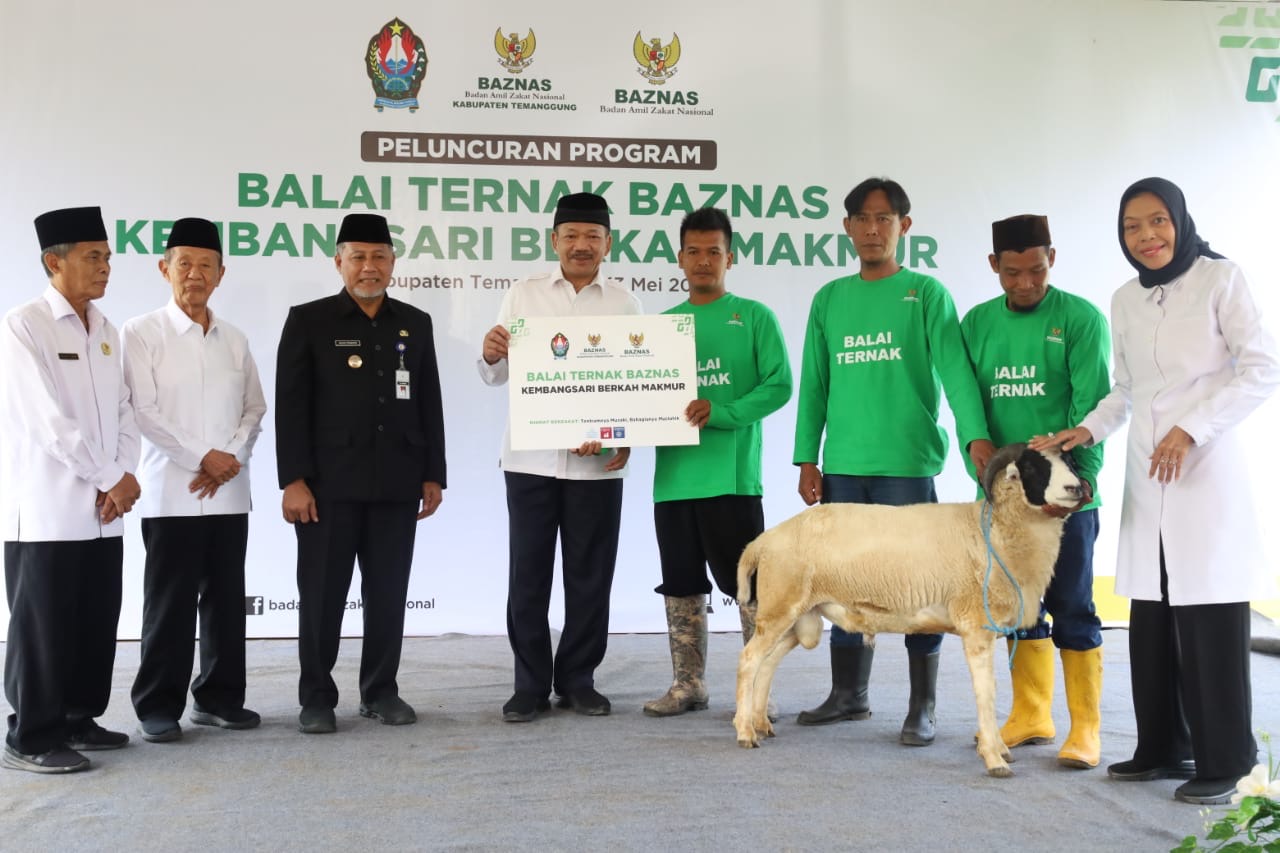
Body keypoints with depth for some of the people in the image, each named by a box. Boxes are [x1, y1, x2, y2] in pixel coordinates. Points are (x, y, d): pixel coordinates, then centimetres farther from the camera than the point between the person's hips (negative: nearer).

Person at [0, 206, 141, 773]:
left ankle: (79, 718, 25)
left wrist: (121, 478, -5)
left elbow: (122, 411, 10)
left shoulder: (105, 331, 12)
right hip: (46, 508, -7)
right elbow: (49, 422, -15)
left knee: (96, 621, 11)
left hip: (101, 509, 7)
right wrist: (113, 480, -11)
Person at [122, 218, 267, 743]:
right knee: (170, 603, 0)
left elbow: (254, 409, 10)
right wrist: (204, 457, -12)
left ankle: (218, 698, 19)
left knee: (226, 599, 8)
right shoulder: (142, 333, -1)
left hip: (229, 492, 4)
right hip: (171, 492, -4)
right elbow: (143, 411, -8)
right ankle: (158, 707, 10)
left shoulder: (235, 340, 11)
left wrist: (232, 457, -7)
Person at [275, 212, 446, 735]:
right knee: (322, 594, 3)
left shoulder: (415, 323, 11)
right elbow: (291, 405, -4)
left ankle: (381, 691, 20)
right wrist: (293, 479, -11)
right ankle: (316, 697, 14)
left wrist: (433, 475, 7)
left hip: (397, 484, 3)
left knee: (388, 593, 8)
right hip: (329, 483, -3)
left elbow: (429, 404, 12)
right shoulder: (308, 321, 1)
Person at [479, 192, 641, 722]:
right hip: (530, 457, 0)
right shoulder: (524, 294, 5)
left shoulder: (623, 303, 6)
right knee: (528, 573, 3)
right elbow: (496, 377, 3)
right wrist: (491, 355, -20)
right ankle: (530, 684, 14)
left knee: (590, 574, 6)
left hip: (596, 460, 0)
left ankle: (578, 680, 19)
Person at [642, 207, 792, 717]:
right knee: (682, 584, 10)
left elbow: (779, 385, -6)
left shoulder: (754, 317, 2)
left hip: (732, 477, -4)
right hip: (673, 477, 5)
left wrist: (721, 413, -18)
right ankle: (688, 684, 21)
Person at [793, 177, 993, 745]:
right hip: (843, 466, 4)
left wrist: (976, 435, -24)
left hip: (908, 464, -3)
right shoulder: (829, 299, 12)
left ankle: (921, 708, 11)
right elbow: (813, 385, 13)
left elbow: (954, 367, -10)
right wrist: (807, 459, 7)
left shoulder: (926, 293, 2)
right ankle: (848, 695, 23)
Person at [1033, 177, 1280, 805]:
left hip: (1207, 470, -5)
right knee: (1151, 620, 6)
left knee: (1210, 621, -4)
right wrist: (1086, 431, 3)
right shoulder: (1124, 301, 13)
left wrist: (1192, 429, -15)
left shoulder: (1220, 279, -2)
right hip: (1146, 477, 5)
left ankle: (1222, 761, 6)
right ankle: (1163, 747, 17)